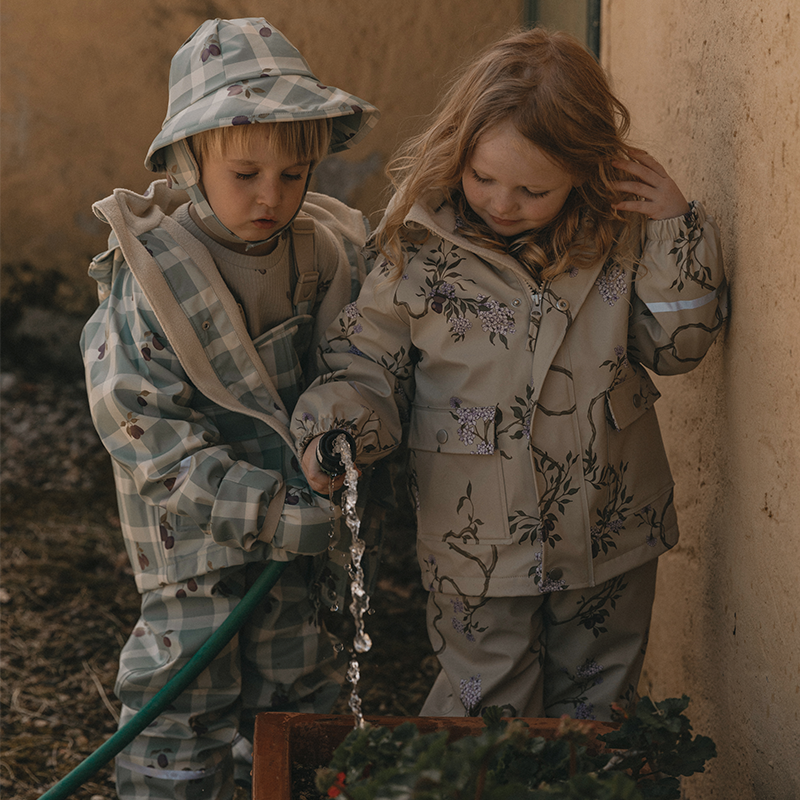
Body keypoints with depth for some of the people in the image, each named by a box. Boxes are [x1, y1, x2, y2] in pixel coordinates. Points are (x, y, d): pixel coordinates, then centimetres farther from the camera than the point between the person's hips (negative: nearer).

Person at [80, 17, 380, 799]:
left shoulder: (330, 254, -1)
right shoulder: (151, 274, -16)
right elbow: (142, 429, -19)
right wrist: (274, 515, -24)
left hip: (302, 528, 5)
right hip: (197, 545, -4)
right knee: (181, 724, 2)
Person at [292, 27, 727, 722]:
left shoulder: (619, 230, -7)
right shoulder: (417, 249, -13)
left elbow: (677, 347, -1)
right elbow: (368, 365, -5)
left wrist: (678, 229, -12)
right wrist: (332, 427, -25)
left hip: (612, 533, 2)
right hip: (480, 549, -2)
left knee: (594, 712, 20)